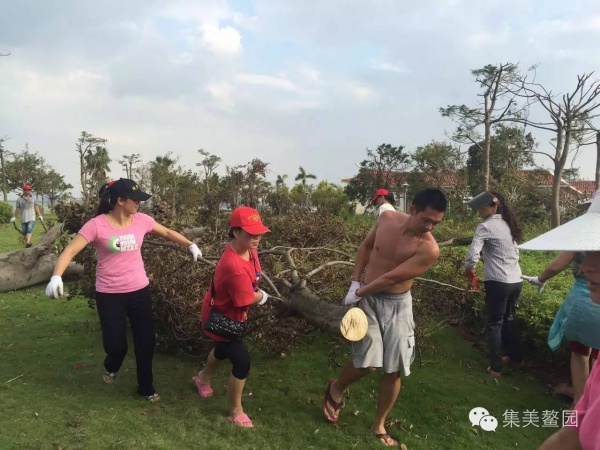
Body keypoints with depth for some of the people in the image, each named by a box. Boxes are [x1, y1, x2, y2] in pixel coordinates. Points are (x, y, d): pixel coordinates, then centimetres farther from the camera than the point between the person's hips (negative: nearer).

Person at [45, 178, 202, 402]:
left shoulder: (141, 220, -4)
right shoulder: (97, 225, -15)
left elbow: (168, 233, 12)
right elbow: (70, 251, -19)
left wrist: (191, 245, 10)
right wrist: (57, 276, -35)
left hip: (139, 290, 4)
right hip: (109, 294, -3)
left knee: (146, 341, 10)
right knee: (116, 345, 1)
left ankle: (146, 388, 32)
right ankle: (111, 367, 41)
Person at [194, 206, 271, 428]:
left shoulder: (248, 248, -12)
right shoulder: (234, 266, -41)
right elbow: (248, 299, -29)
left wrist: (255, 291, -7)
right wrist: (262, 296, -9)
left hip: (231, 312, 10)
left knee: (225, 349, 31)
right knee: (242, 362, -6)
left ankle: (203, 378, 62)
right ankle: (236, 411, 18)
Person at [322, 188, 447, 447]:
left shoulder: (429, 249, -20)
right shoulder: (387, 218, -10)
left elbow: (391, 278, -19)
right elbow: (366, 246, 6)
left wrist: (359, 292, -12)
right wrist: (354, 283, -2)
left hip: (397, 305, 0)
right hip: (367, 298, 1)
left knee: (394, 370, 4)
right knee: (368, 363, -8)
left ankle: (379, 425, 28)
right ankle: (336, 389, 27)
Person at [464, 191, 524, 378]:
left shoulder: (486, 226, -11)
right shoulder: (508, 225, 14)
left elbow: (472, 255, -19)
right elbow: (515, 253, 17)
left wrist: (469, 270, -1)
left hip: (498, 282, -7)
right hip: (516, 281, 7)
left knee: (495, 324, 5)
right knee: (508, 320, 24)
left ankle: (495, 367, 11)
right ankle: (516, 358, 35)